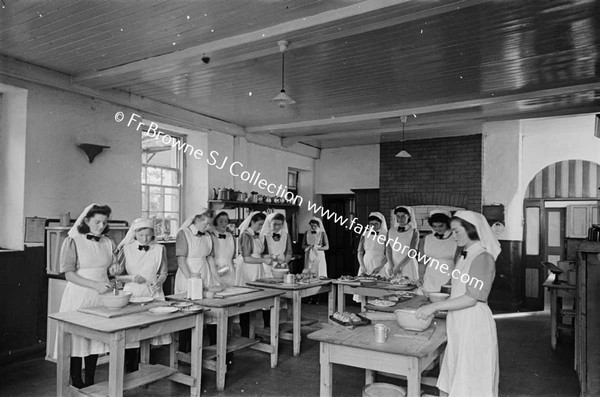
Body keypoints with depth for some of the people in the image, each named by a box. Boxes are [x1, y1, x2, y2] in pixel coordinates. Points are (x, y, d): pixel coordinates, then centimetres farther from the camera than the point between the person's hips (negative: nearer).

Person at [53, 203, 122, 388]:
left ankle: (90, 383, 23)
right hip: (79, 295, -4)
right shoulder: (73, 241, -7)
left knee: (96, 339, 9)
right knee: (77, 339, 1)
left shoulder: (108, 243, 7)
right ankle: (76, 384, 16)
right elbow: (69, 274, -12)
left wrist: (115, 267, -6)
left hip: (101, 296, 4)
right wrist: (95, 284, -24)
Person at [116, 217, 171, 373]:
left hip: (153, 293, 1)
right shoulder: (126, 249, 2)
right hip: (132, 292, -1)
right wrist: (132, 278, -14)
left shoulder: (160, 249, 6)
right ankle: (130, 370, 8)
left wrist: (159, 281, -9)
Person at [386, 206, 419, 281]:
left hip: (408, 265, -3)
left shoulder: (414, 231, -4)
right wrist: (391, 266, -9)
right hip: (394, 265, 3)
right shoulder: (391, 231, 7)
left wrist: (399, 266, -20)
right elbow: (388, 250, 4)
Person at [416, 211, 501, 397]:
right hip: (459, 323, 8)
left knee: (471, 378, 4)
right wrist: (434, 306, 6)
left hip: (473, 324, -8)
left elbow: (472, 299, -20)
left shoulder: (483, 257, -15)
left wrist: (435, 306, -19)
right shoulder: (464, 255, 11)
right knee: (457, 379, 13)